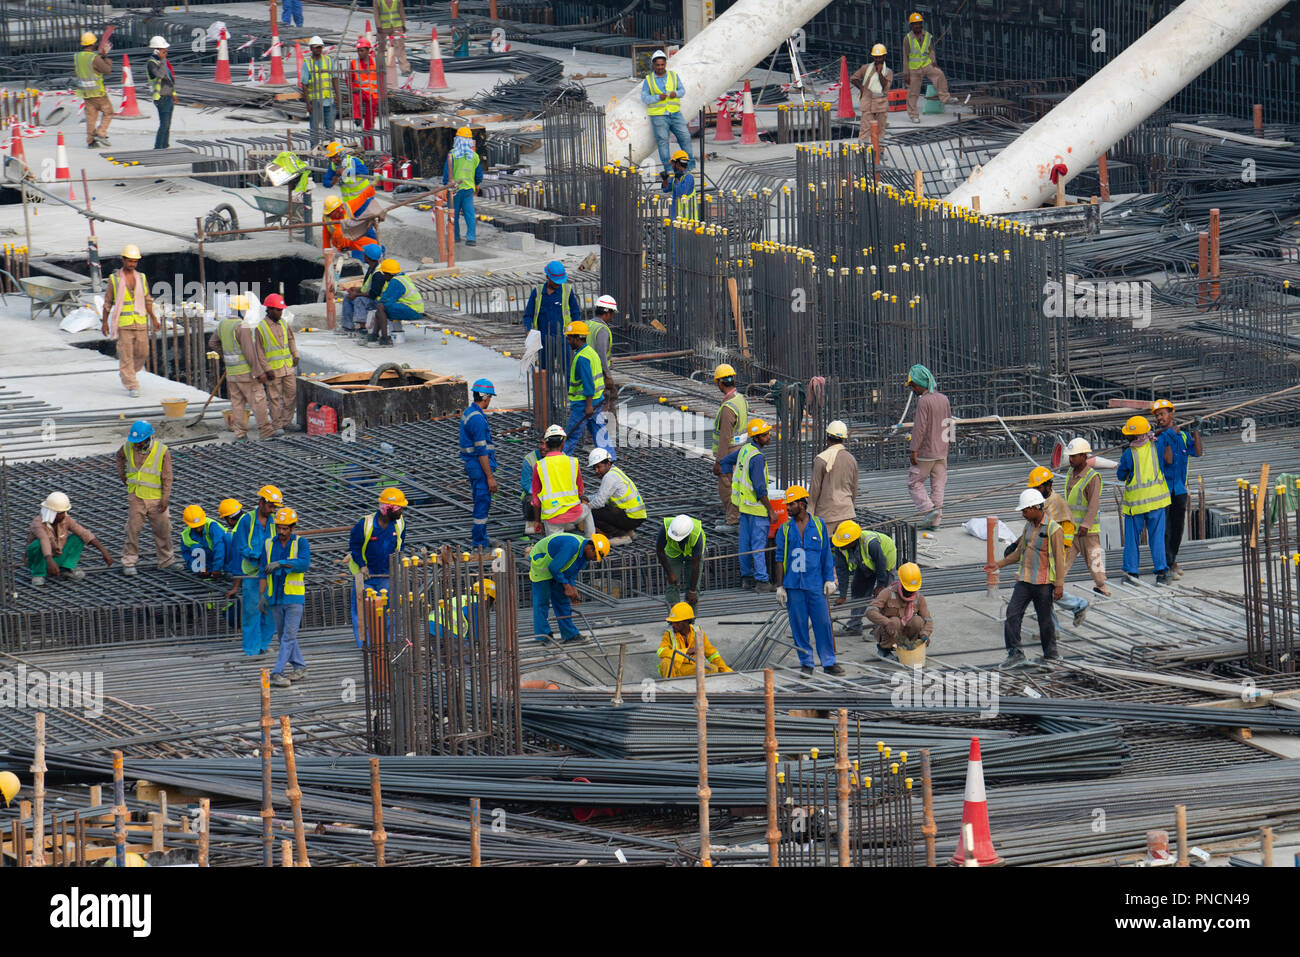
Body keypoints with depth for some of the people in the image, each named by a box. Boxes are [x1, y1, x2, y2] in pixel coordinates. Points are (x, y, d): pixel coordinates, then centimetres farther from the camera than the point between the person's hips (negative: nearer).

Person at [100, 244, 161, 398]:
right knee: (126, 355, -6)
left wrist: (154, 319, 6)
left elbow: (147, 300, 12)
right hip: (123, 323, -4)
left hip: (140, 323, 4)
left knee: (142, 353, 5)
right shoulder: (114, 279, -1)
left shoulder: (141, 278, 8)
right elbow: (107, 302, 4)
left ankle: (125, 374, 31)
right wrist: (104, 322, 2)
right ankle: (132, 386, -3)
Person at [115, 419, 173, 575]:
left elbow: (167, 477, -6)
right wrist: (122, 475, 17)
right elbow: (120, 456, 22)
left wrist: (165, 498, -10)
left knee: (162, 530, 9)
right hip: (136, 497, 1)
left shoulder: (162, 451, -10)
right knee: (133, 529, -3)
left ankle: (166, 561, 23)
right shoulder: (128, 448, -3)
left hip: (156, 498, -1)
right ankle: (129, 563, 4)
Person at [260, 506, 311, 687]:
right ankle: (300, 668, 24)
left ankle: (277, 673, -13)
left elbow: (304, 563, -22)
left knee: (289, 637, -10)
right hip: (275, 598, 4)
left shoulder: (301, 543, -4)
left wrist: (280, 563, -32)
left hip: (294, 597, -4)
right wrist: (261, 595, -1)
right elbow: (263, 572, 6)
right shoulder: (269, 544, 6)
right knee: (283, 636, 11)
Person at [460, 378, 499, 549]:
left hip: (471, 463, 10)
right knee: (482, 504, -5)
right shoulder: (478, 418, -20)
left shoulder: (468, 413, 12)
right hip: (480, 465, -10)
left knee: (483, 503, 18)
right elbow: (481, 451, -22)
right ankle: (480, 543, -1)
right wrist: (490, 477, -19)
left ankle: (481, 539, 25)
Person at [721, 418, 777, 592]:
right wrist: (771, 510, -16)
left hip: (743, 504, 9)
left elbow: (725, 462, 20)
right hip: (756, 506, -9)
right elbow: (760, 489, -24)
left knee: (745, 542, 14)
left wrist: (733, 485, 20)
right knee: (759, 544, -4)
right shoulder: (757, 457, -23)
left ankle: (746, 578, 21)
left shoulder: (745, 449, 5)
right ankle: (761, 581, -1)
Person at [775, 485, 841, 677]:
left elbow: (826, 554, 9)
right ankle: (806, 664, 10)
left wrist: (829, 580, 3)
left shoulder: (819, 525, 6)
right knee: (799, 625, 1)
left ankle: (828, 662, 7)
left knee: (822, 623, -2)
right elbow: (780, 559, 6)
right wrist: (780, 586, 1)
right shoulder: (785, 530, 7)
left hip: (816, 584, -1)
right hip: (793, 585, 1)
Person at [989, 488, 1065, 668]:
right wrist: (999, 564, 14)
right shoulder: (1029, 525, 11)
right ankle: (1014, 653, 0)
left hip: (1043, 583, -7)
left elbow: (1059, 558, -13)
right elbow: (1019, 552, 21)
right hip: (1024, 579, 7)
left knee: (1045, 618, 2)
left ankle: (1050, 655, 17)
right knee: (1013, 613, -4)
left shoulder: (1053, 529, -12)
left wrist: (1059, 585, -17)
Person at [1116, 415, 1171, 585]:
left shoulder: (1129, 454, -13)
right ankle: (1161, 571, 2)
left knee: (1132, 538, 10)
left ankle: (1131, 571, 10)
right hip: (1156, 499, 2)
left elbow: (1121, 476, -2)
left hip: (1135, 501, -2)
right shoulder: (1156, 447, -6)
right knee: (1157, 537, 7)